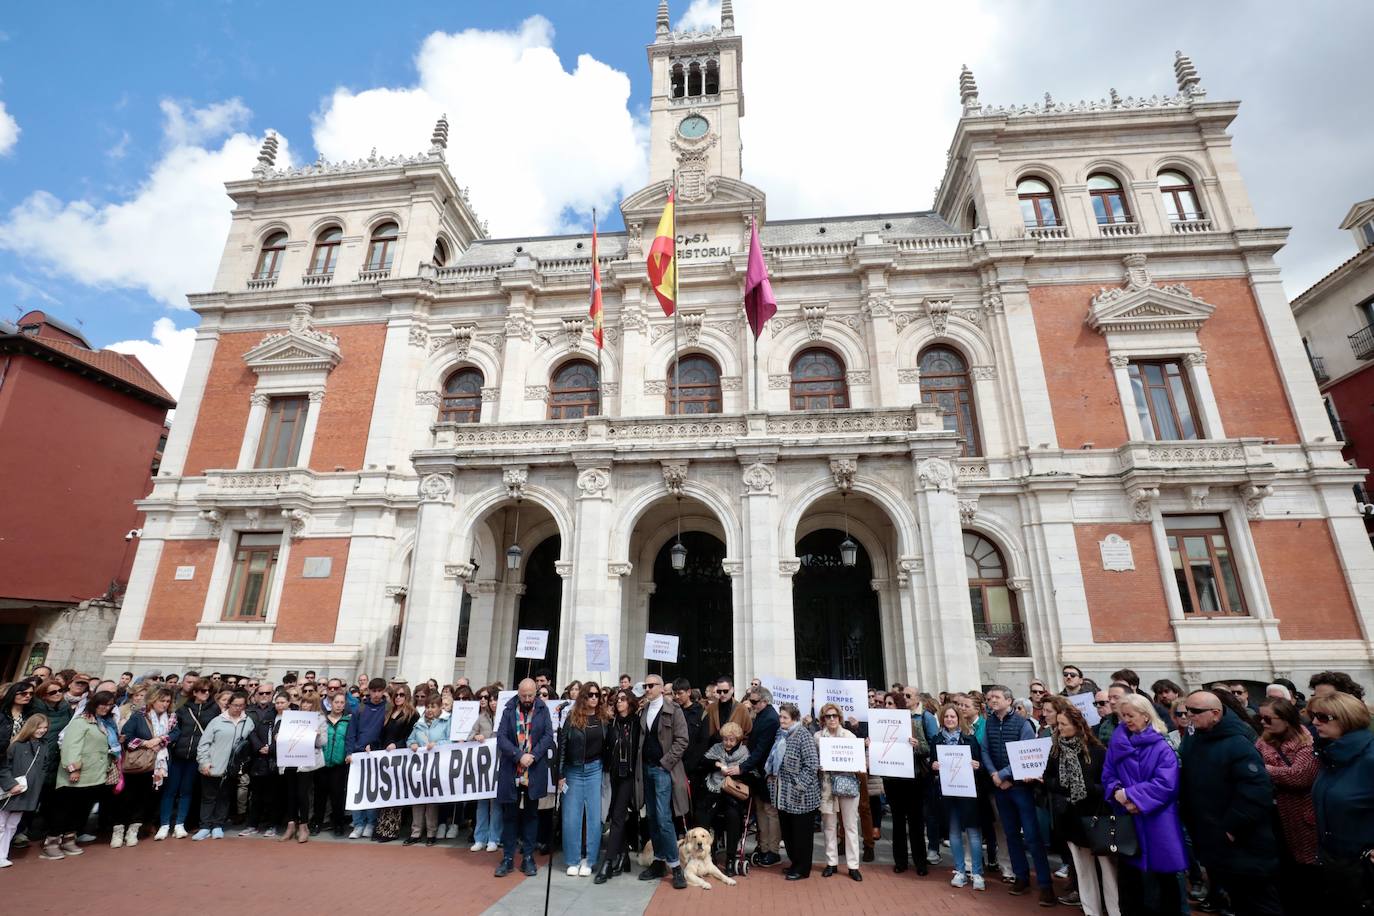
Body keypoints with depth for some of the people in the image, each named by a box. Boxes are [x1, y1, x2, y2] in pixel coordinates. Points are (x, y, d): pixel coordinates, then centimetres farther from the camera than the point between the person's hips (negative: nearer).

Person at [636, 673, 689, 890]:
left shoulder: (673, 710, -8)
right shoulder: (643, 711, 9)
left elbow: (682, 741, -10)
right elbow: (641, 739, 15)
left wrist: (665, 762, -13)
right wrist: (640, 764, 4)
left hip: (663, 769, -6)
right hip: (646, 768, 6)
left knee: (663, 818, -9)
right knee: (651, 818, 11)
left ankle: (675, 866, 3)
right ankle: (659, 862, 22)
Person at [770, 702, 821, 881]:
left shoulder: (803, 735, -17)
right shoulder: (781, 734, 7)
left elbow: (812, 764, -20)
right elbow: (775, 759, 21)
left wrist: (799, 784, -20)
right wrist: (771, 775, 10)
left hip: (800, 795, -8)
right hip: (783, 794, 8)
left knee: (801, 833, 7)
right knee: (787, 831, 17)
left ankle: (802, 869, 22)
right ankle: (794, 863, 34)